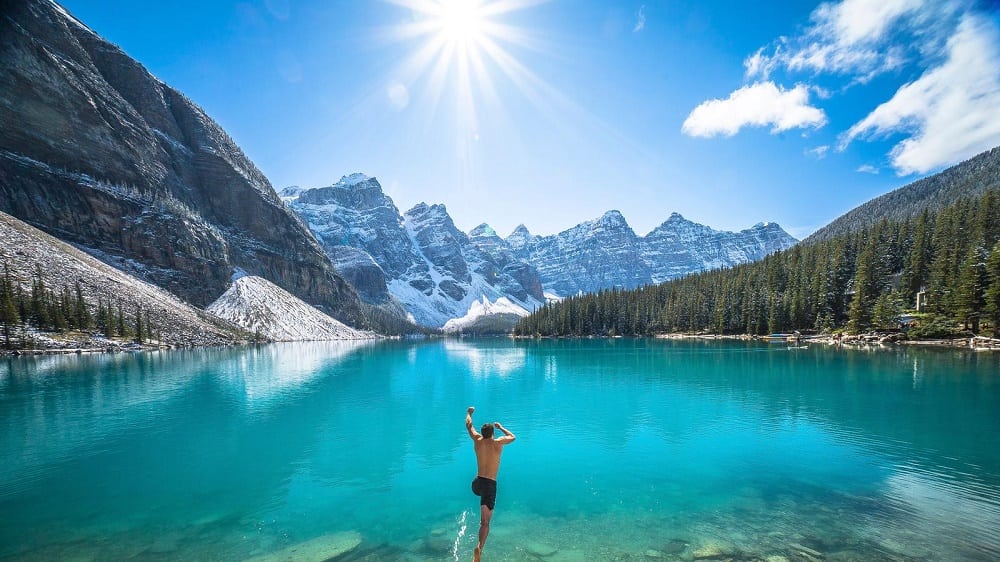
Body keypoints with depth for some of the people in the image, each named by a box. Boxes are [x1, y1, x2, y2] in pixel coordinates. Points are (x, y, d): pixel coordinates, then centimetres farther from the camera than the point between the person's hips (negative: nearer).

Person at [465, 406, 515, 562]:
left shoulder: (477, 440, 2)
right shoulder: (498, 443, -3)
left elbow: (468, 425, 19)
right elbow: (513, 437, 18)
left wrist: (469, 412, 36)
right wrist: (501, 427, 31)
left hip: (477, 483, 3)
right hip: (490, 485, -3)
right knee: (485, 522, -3)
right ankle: (479, 548, -23)